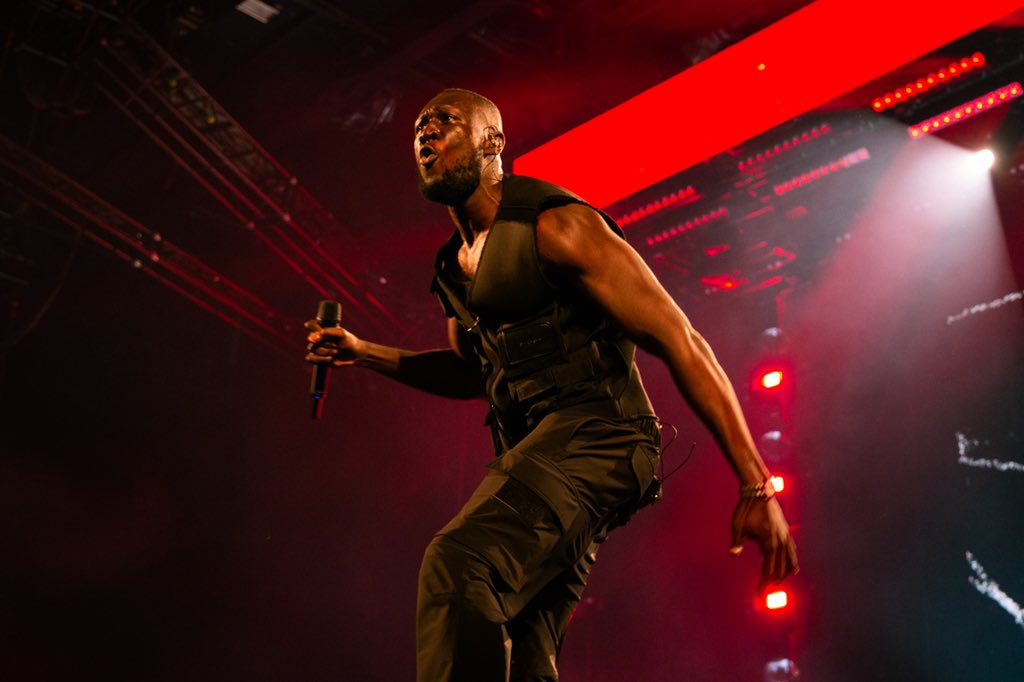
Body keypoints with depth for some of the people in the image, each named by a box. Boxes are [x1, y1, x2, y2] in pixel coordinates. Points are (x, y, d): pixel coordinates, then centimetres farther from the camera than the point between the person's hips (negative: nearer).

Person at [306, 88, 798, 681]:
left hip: (594, 435, -9)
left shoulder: (554, 225, -8)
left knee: (456, 564, -32)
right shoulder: (455, 265, 18)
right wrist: (364, 353, 21)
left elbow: (681, 342, -12)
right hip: (537, 454, 9)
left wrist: (756, 485, -16)